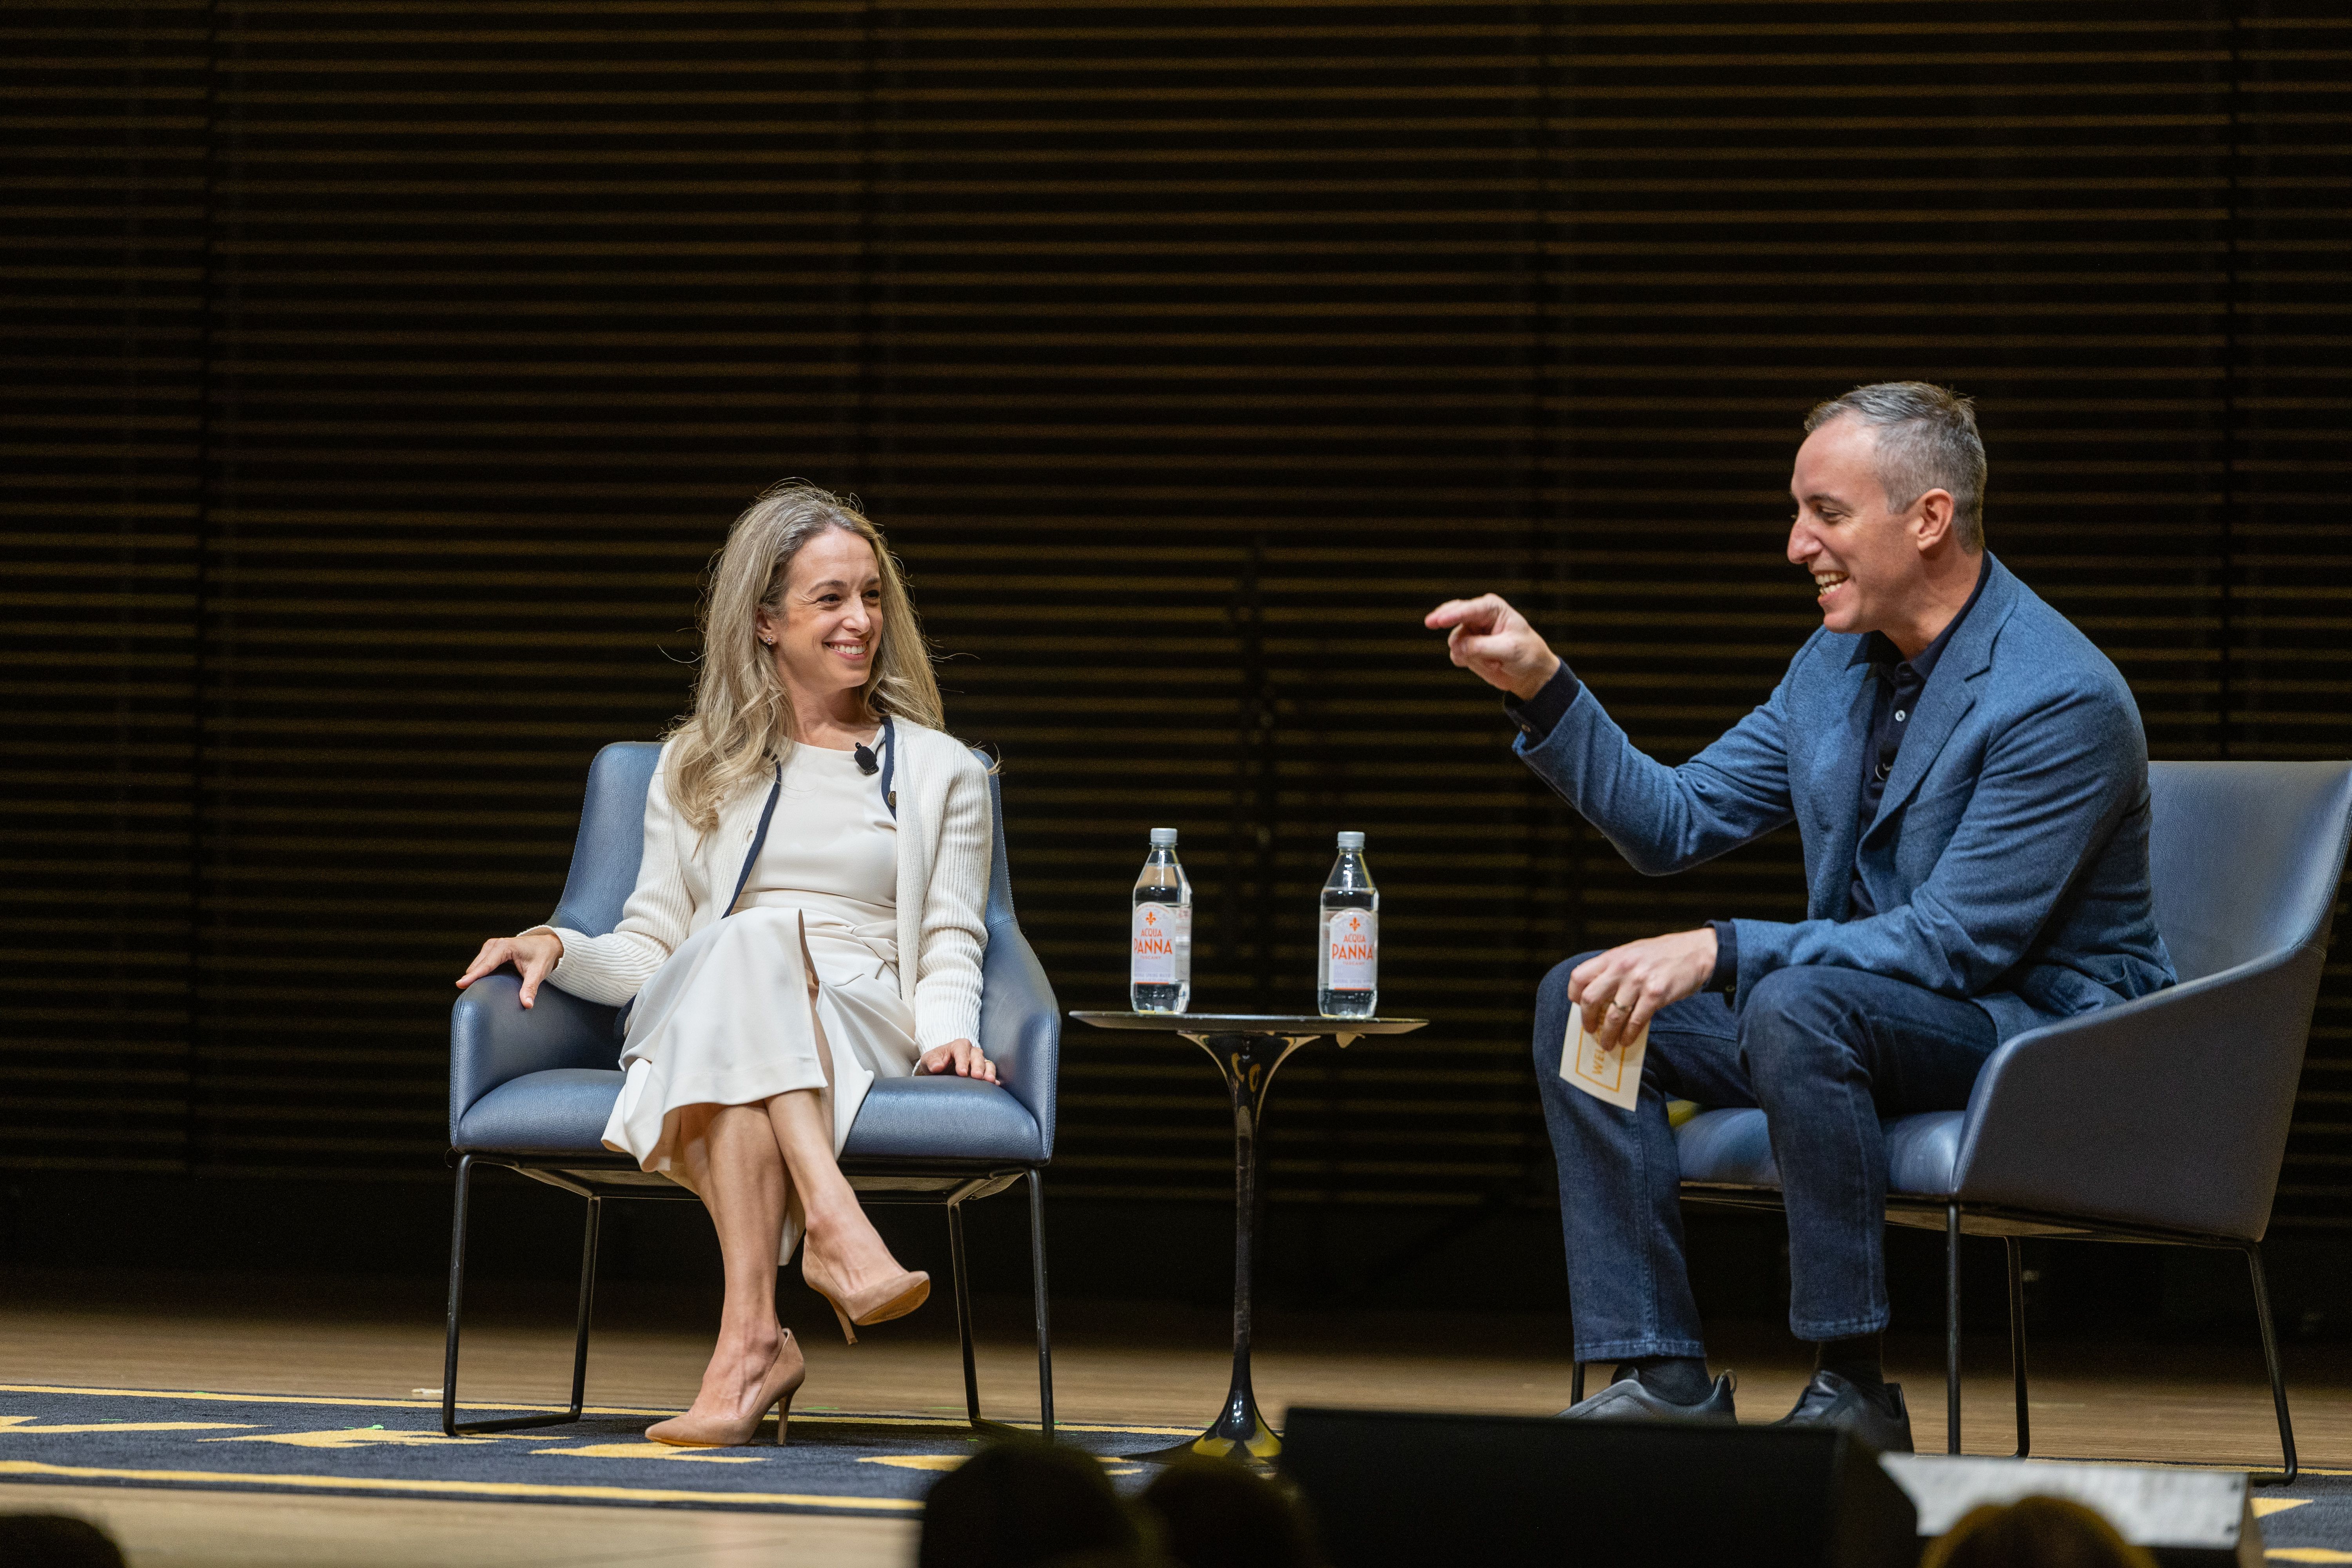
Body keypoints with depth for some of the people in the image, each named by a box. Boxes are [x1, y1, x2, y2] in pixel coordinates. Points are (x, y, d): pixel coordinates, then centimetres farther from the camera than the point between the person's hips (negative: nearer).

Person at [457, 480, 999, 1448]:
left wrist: (947, 1030, -9)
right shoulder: (698, 769, 25)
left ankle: (749, 1333, -51)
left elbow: (951, 945, 13)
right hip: (689, 1018, 1)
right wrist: (559, 949, -2)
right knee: (751, 943, -39)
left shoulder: (940, 773, 22)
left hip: (863, 1027, 0)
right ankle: (835, 1226, -55)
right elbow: (651, 947, 19)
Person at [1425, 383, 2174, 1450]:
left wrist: (1719, 952, -29)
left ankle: (1855, 1394, -27)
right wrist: (1541, 685, -1)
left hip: (2042, 1037, -8)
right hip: (1860, 1009, 9)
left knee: (1797, 1006, -36)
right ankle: (1661, 1382, -8)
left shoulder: (2064, 699, -20)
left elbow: (1949, 943, -24)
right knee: (1579, 998, -6)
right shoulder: (1837, 665, 7)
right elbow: (1675, 823, 12)